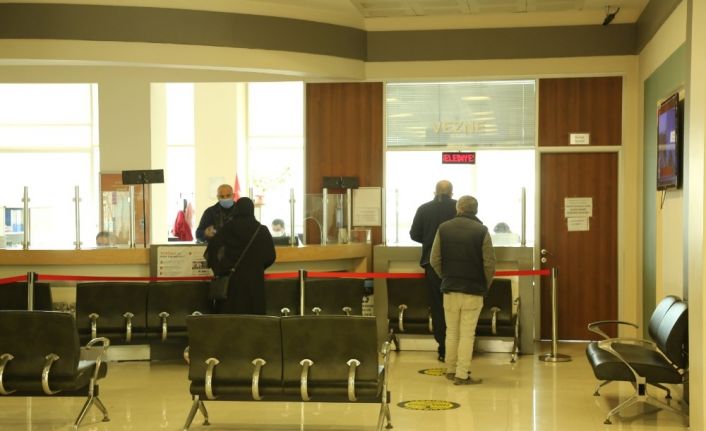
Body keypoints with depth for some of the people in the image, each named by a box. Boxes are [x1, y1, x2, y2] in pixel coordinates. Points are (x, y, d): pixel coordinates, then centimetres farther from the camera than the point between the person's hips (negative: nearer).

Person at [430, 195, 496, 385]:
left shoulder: (443, 228, 2)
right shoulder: (481, 231, -7)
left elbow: (434, 260, 2)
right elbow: (489, 263, -9)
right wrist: (486, 285, 7)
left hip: (449, 289, 3)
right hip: (473, 290, -3)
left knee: (451, 331, 14)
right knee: (467, 334, 0)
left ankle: (451, 370, 21)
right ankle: (462, 374, 0)